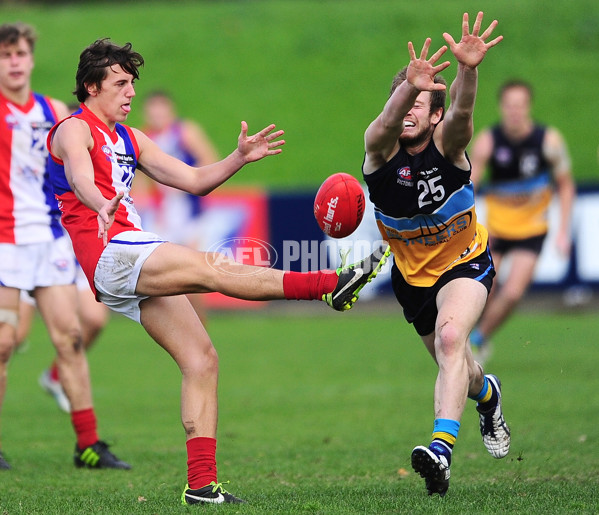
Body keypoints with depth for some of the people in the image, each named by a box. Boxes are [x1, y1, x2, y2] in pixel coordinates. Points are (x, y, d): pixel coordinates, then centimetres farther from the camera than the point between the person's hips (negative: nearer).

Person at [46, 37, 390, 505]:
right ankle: (332, 284, -34)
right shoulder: (74, 129, 0)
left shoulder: (128, 138, 25)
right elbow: (79, 174, -24)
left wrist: (239, 159, 6)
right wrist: (101, 206, -46)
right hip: (109, 253, -9)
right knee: (211, 267, -25)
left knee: (201, 359, -1)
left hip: (140, 264, 9)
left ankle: (201, 484, -4)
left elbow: (193, 181, 23)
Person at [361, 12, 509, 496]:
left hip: (465, 261, -3)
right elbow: (389, 120, -44)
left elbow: (462, 112, -45)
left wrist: (469, 70, -66)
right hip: (412, 272, 3)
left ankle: (443, 445, -39)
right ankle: (487, 394, 54)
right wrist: (409, 86, -66)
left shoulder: (447, 143, -22)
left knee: (450, 338, -30)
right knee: (453, 362, 18)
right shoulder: (382, 147, -20)